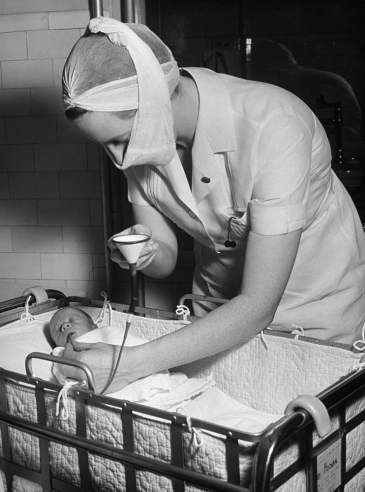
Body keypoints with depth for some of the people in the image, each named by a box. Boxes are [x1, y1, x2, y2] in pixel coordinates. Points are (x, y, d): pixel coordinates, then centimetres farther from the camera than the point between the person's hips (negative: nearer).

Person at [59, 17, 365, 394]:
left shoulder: (272, 128, -35)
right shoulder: (141, 137, -15)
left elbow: (258, 306, -35)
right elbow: (166, 260, -4)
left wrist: (131, 364, -40)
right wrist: (148, 255, -29)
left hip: (316, 309, -4)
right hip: (220, 302, 5)